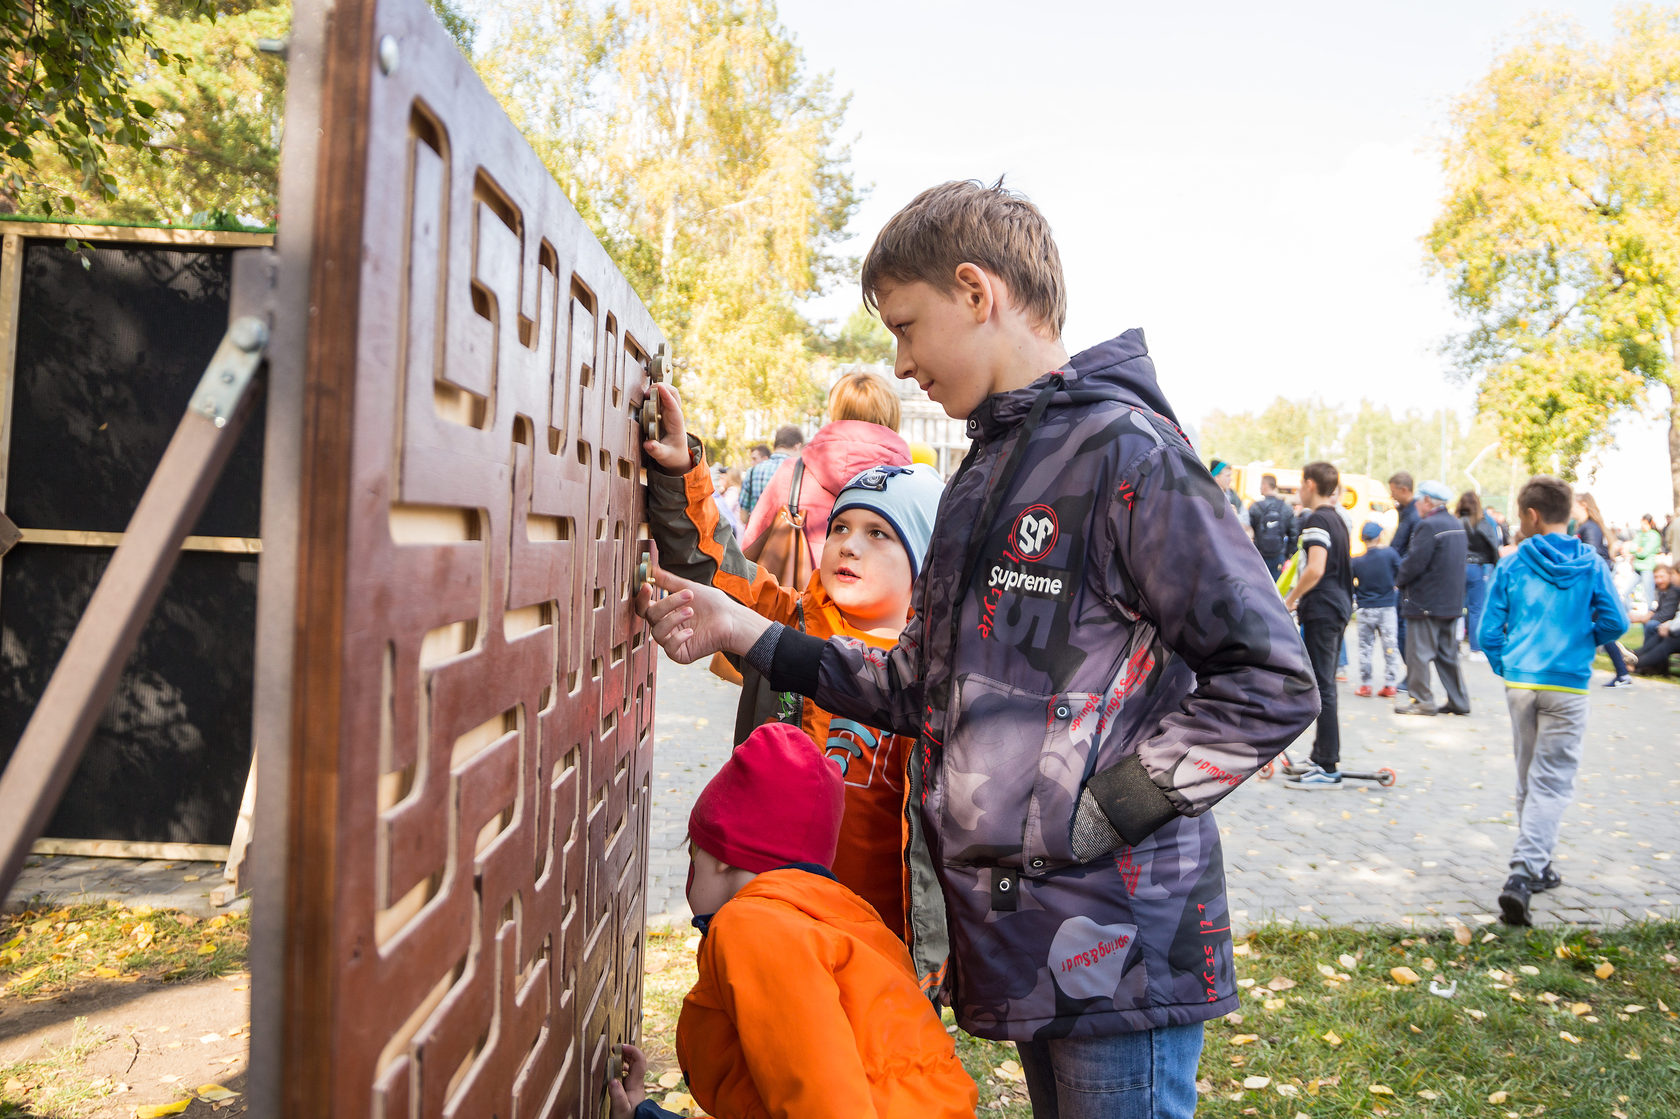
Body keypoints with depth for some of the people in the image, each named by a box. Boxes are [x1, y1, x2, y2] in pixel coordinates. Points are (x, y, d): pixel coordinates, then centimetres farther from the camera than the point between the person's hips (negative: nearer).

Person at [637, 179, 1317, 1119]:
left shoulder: (1126, 453, -13)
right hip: (1019, 937, 8)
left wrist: (1100, 816, -17)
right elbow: (926, 689, 15)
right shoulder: (988, 470, 14)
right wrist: (747, 635, 9)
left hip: (1119, 944, -8)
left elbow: (1271, 682, -16)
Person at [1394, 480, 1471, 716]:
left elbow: (1415, 562, -21)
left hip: (1424, 601, -9)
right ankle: (1458, 700, 19)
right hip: (1451, 601, 9)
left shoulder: (1428, 526, -17)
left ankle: (1422, 700, 3)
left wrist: (1399, 580, -3)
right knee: (1447, 652, 15)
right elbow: (1464, 554, 18)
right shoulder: (1458, 525, 11)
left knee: (1419, 652, -1)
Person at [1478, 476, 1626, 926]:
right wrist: (1584, 640, 15)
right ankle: (1522, 875, -15)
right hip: (1567, 684, -2)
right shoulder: (1590, 564, 0)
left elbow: (1490, 632, -1)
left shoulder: (1511, 565, 0)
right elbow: (1615, 621, -5)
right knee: (1552, 783, -1)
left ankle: (1535, 868, 28)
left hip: (1520, 681, 2)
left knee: (1529, 779, 17)